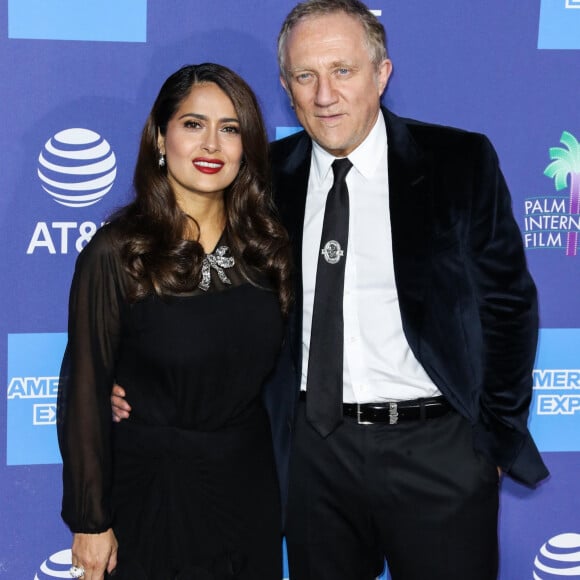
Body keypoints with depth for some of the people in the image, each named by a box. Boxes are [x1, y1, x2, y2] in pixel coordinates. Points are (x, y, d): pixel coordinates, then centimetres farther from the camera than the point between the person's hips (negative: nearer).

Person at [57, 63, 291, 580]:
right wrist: (90, 521, -8)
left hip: (251, 486, 4)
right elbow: (85, 391, -10)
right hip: (153, 493, -4)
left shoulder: (267, 245, 0)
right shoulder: (116, 253, -13)